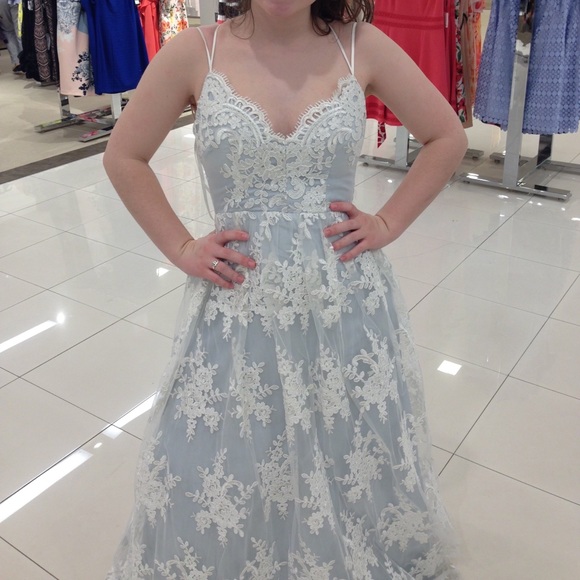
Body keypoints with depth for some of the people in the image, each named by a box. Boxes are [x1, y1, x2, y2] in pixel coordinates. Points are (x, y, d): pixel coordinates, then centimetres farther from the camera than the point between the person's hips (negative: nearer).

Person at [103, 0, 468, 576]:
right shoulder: (195, 52, -5)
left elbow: (447, 137, 7)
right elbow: (123, 156, 5)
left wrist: (388, 222, 0)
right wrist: (180, 247, 0)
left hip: (346, 304, 1)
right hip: (238, 305, 0)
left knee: (354, 471, 17)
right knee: (216, 488, 13)